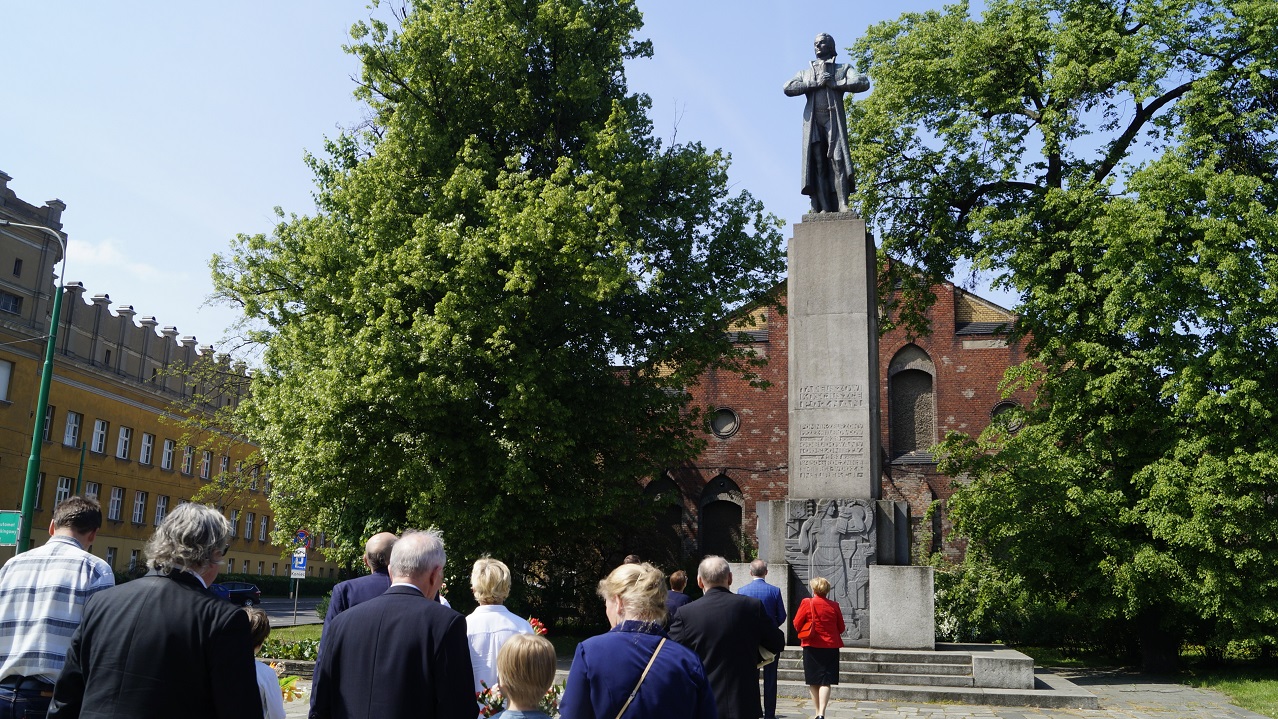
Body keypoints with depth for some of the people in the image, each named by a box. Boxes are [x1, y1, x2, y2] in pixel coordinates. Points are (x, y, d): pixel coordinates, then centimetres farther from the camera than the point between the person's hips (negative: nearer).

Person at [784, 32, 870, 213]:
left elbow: (863, 83, 2)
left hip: (834, 120, -2)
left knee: (837, 160, -16)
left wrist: (835, 83, -3)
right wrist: (816, 83, -1)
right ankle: (823, 208, -14)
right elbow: (788, 88, 7)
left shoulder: (843, 69, 20)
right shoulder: (805, 72, 26)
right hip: (813, 122, 2)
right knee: (817, 164, -8)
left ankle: (842, 205, -23)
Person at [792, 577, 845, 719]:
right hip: (831, 646, 1)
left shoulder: (807, 603, -7)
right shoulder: (834, 606, -1)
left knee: (813, 682, 11)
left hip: (812, 646, -1)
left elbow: (797, 624, -2)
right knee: (826, 682, 0)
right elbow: (841, 628, 7)